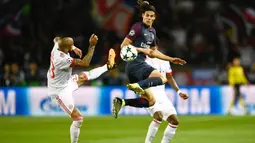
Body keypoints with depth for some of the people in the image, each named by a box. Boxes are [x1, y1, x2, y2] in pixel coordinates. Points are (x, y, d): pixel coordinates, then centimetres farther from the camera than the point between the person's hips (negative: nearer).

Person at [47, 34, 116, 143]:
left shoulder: (56, 48, -14)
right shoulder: (63, 59, -37)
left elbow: (57, 39, 13)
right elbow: (85, 63, -30)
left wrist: (73, 48, 5)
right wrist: (92, 46, -26)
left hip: (65, 83, 9)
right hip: (60, 92, -9)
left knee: (84, 76, 26)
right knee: (78, 118, -5)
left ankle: (107, 66, 47)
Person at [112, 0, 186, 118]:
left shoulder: (152, 31, 19)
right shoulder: (138, 28, -6)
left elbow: (154, 52, 28)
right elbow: (124, 46, -10)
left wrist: (171, 59, 22)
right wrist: (142, 50, -14)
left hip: (140, 64, 9)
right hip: (135, 63, -9)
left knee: (150, 101, 6)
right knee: (162, 78, -28)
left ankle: (121, 102, -1)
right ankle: (138, 85, -41)